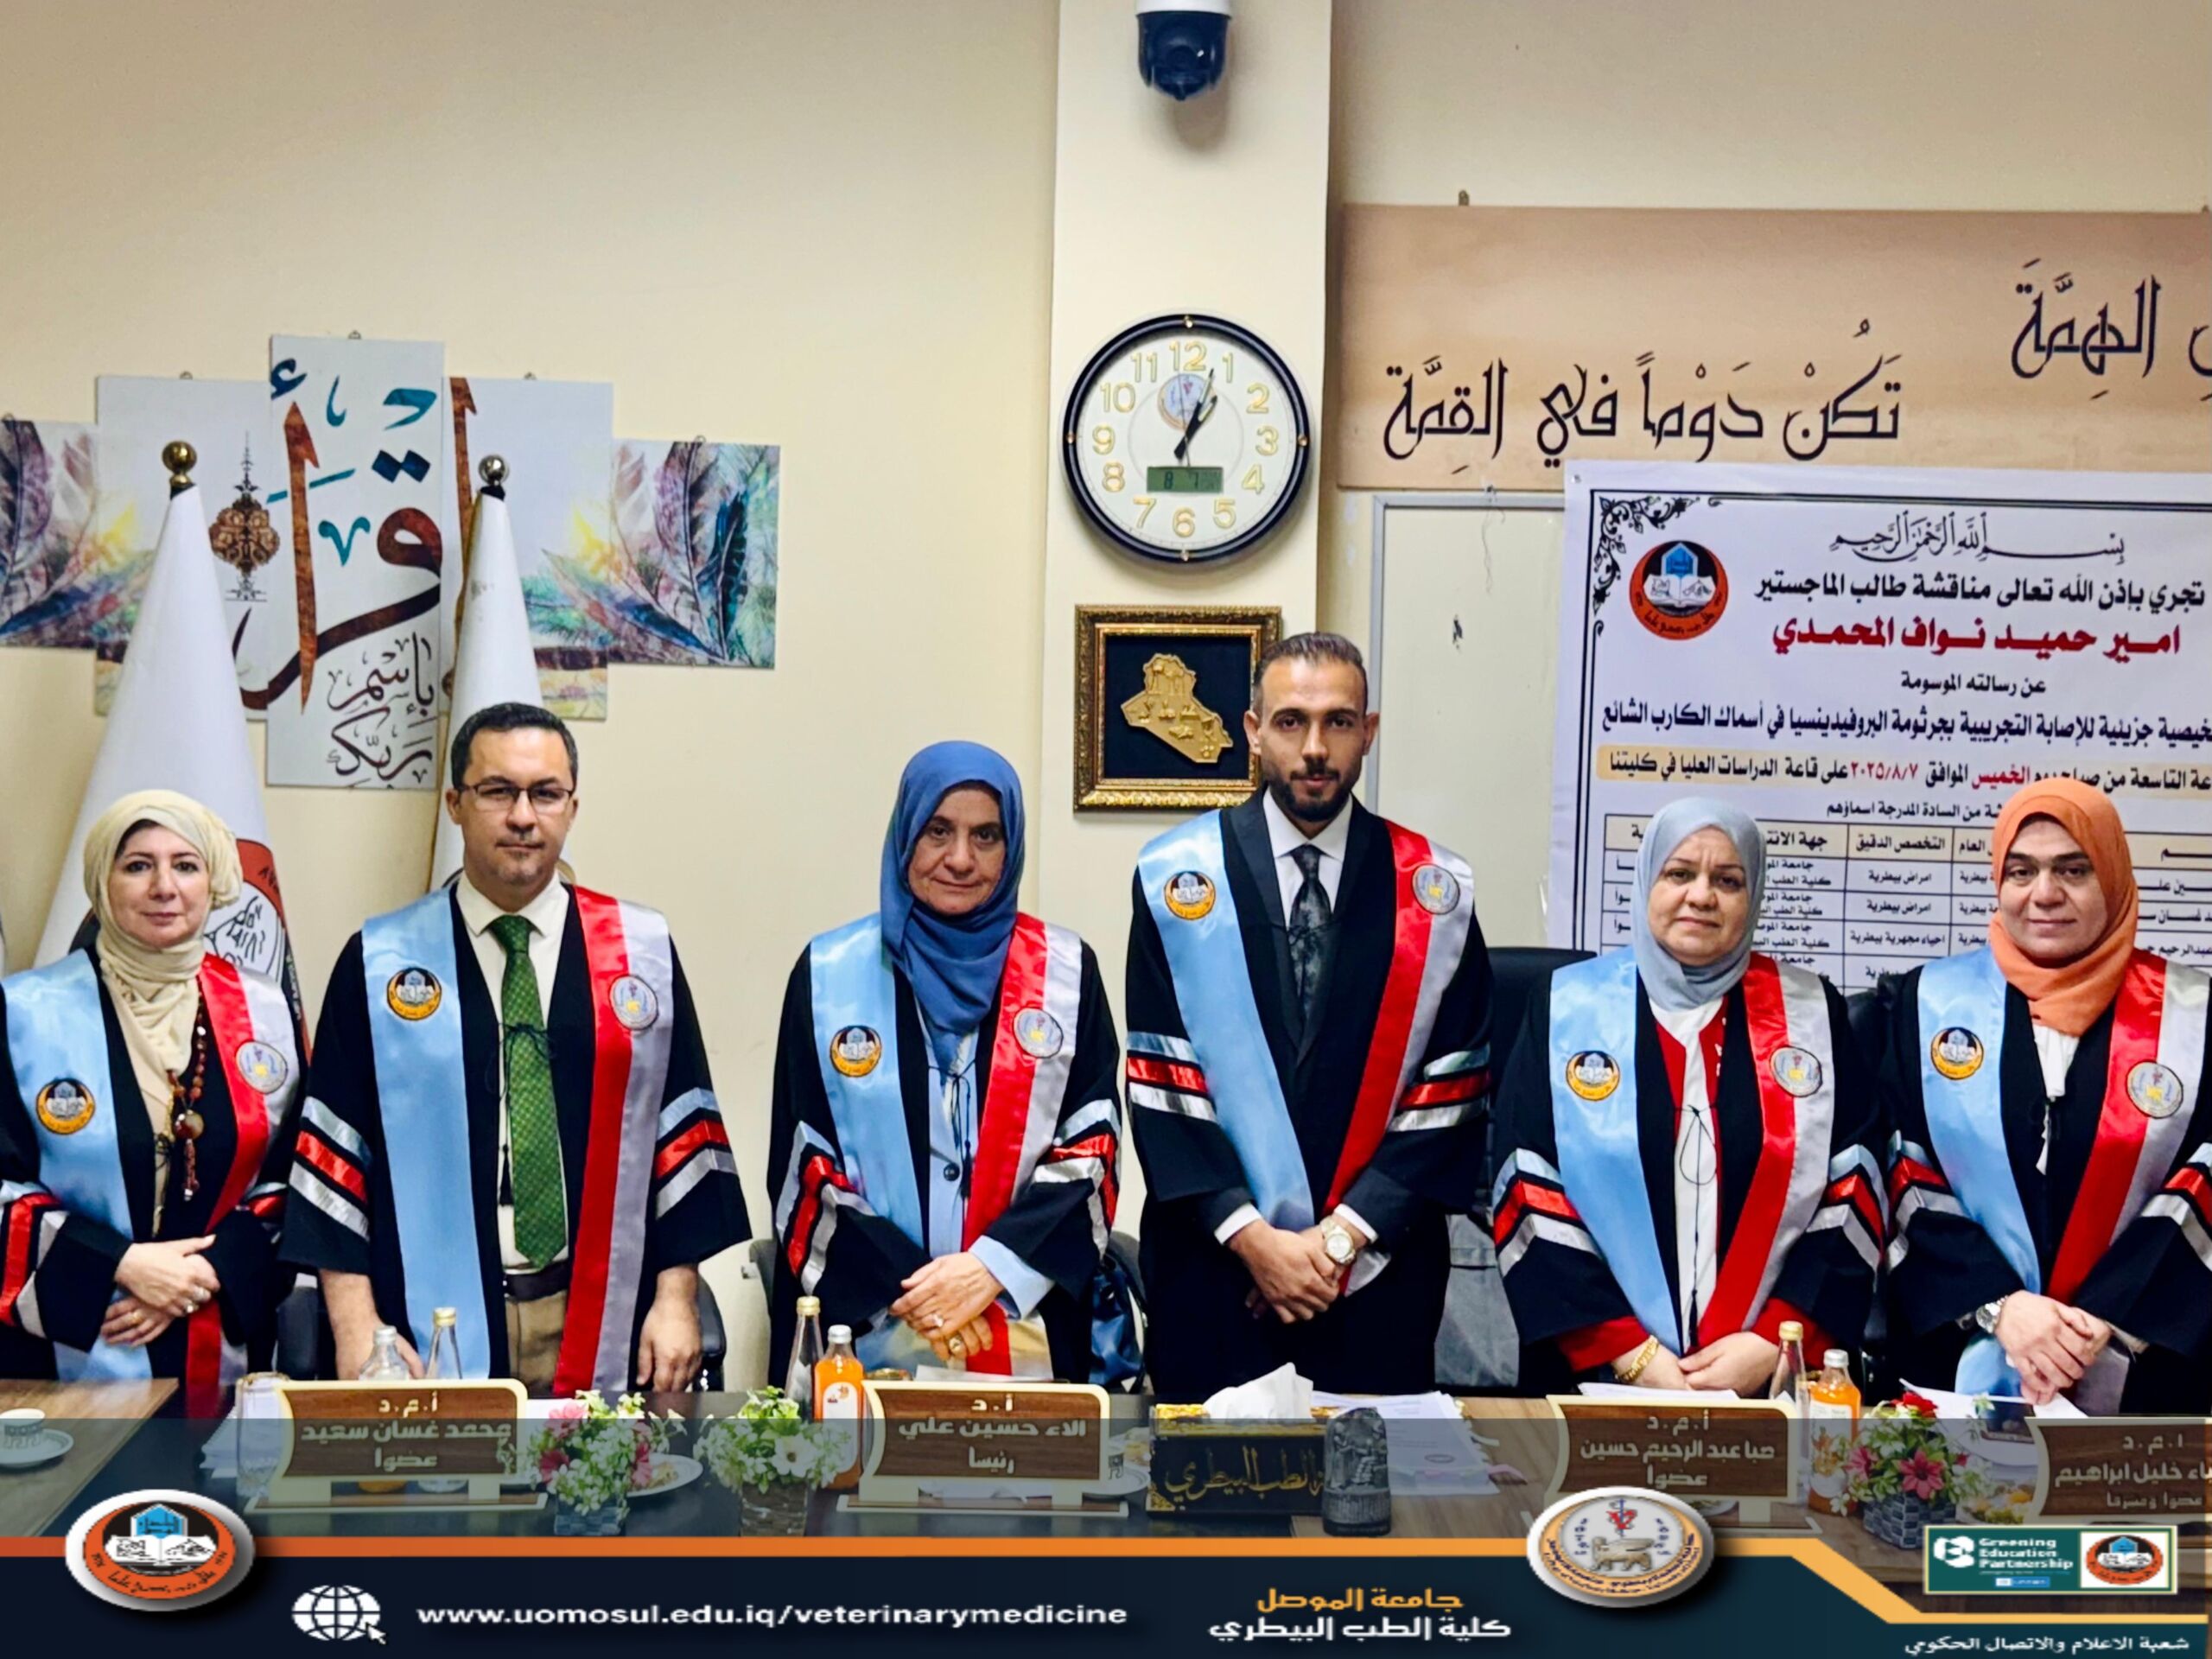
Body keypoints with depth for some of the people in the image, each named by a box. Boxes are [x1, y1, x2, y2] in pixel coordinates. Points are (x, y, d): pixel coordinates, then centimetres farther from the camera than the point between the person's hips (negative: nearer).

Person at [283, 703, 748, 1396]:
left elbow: (683, 1132, 5)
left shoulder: (643, 953, 4)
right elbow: (333, 1150, 1)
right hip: (432, 1335, -1)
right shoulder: (379, 963, 2)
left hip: (605, 1334, 1)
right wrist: (356, 1326, -5)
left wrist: (676, 1298, -2)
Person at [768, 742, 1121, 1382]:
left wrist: (994, 1268, -13)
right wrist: (906, 1290, -10)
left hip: (1027, 1337, 1)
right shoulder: (829, 972, 3)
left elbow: (1092, 1154, 1)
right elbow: (803, 1170, 0)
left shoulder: (1066, 972, 4)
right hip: (865, 1337, 0)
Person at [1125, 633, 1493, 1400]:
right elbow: (1161, 1087, -4)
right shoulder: (1179, 879, -2)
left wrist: (1346, 1233, -10)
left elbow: (1449, 1095, -2)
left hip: (1379, 1265, 1)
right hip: (1214, 1260, 0)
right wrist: (1250, 1235, -12)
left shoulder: (1435, 892, 0)